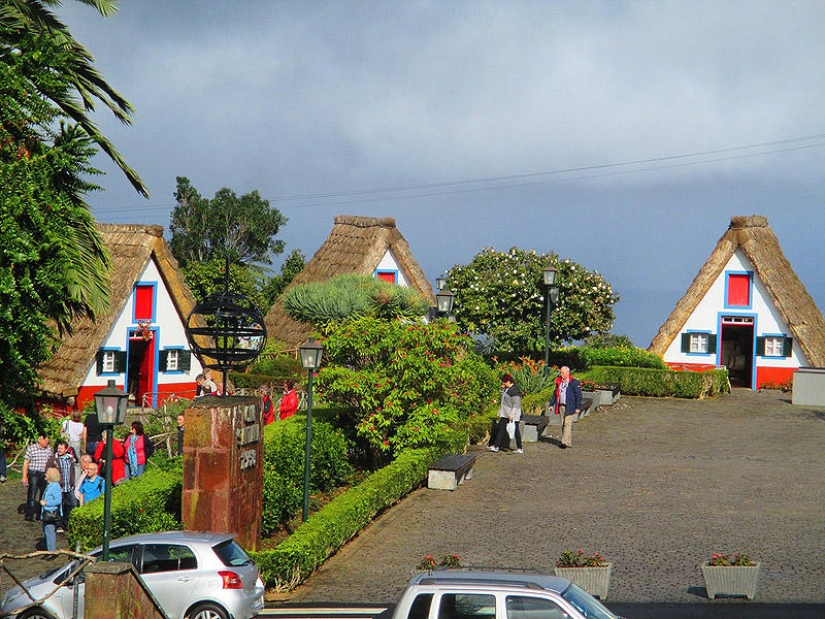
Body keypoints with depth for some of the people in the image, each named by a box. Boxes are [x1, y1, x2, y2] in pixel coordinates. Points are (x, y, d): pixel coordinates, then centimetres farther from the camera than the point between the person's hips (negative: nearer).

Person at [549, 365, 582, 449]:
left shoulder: (574, 383, -7)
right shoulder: (559, 382, 12)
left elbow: (578, 395, -8)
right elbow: (555, 394, 20)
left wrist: (578, 407, -12)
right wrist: (551, 404, 14)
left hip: (569, 407, -7)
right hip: (561, 406, 7)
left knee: (567, 424, -11)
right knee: (563, 424, 7)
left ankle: (565, 442, -15)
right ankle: (569, 442, 15)